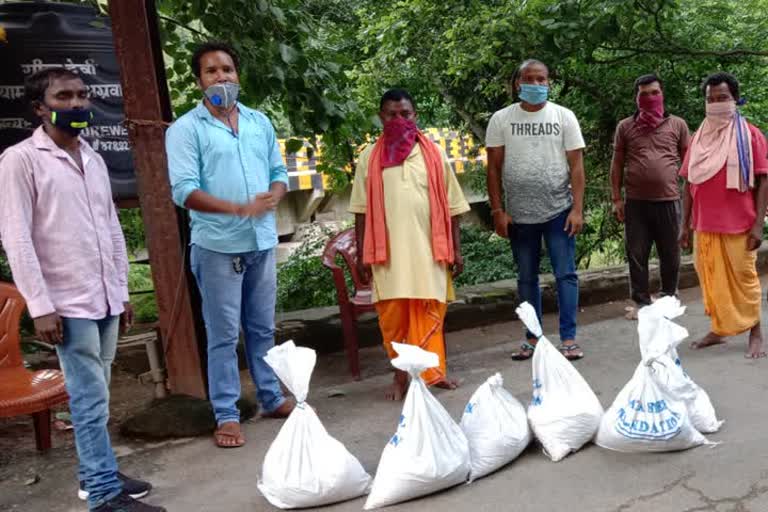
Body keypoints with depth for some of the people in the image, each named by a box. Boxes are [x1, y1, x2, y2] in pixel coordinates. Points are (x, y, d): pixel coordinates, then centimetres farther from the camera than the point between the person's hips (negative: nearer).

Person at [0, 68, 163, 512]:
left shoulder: (94, 159, 13)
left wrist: (122, 290, 14)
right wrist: (40, 306, -16)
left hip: (106, 299, 6)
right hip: (69, 303, -6)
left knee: (95, 396, 14)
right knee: (91, 400, -2)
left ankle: (96, 474, 27)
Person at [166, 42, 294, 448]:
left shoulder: (260, 122, 12)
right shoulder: (186, 129, -5)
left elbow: (279, 171, 15)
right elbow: (184, 190, -13)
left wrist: (273, 196, -9)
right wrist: (241, 208, -22)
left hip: (262, 242, 5)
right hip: (217, 246, -5)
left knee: (263, 329, 15)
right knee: (223, 335, 2)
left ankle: (272, 398, 28)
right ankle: (226, 415, 12)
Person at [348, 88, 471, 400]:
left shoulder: (433, 154, 6)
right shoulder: (370, 158, 5)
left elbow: (450, 206, 7)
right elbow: (362, 210, 6)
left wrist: (456, 249, 4)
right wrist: (362, 254, 2)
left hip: (429, 249, 0)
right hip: (389, 251, 0)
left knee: (430, 312, 5)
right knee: (392, 315, 3)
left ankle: (433, 370, 18)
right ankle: (400, 374, 19)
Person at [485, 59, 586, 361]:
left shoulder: (564, 116, 1)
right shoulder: (501, 119, 2)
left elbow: (576, 165, -1)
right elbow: (494, 168, 1)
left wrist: (577, 209, -9)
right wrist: (498, 211, -5)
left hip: (559, 211, -1)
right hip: (519, 214, 1)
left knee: (566, 275, -1)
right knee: (526, 278, 11)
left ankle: (568, 338, 7)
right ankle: (532, 338, 22)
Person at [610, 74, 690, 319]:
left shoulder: (677, 125, 7)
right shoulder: (625, 126, 6)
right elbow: (617, 164, 7)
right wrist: (617, 199, 1)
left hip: (668, 200, 0)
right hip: (635, 202, 0)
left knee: (670, 255, 9)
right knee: (636, 255, 4)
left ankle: (668, 300, 25)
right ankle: (641, 302, 15)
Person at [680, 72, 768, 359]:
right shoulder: (699, 137, 10)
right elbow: (689, 184, 12)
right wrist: (685, 225, 9)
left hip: (739, 225, -4)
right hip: (704, 225, 4)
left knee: (744, 278, 3)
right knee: (711, 280, 10)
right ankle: (719, 330, 23)